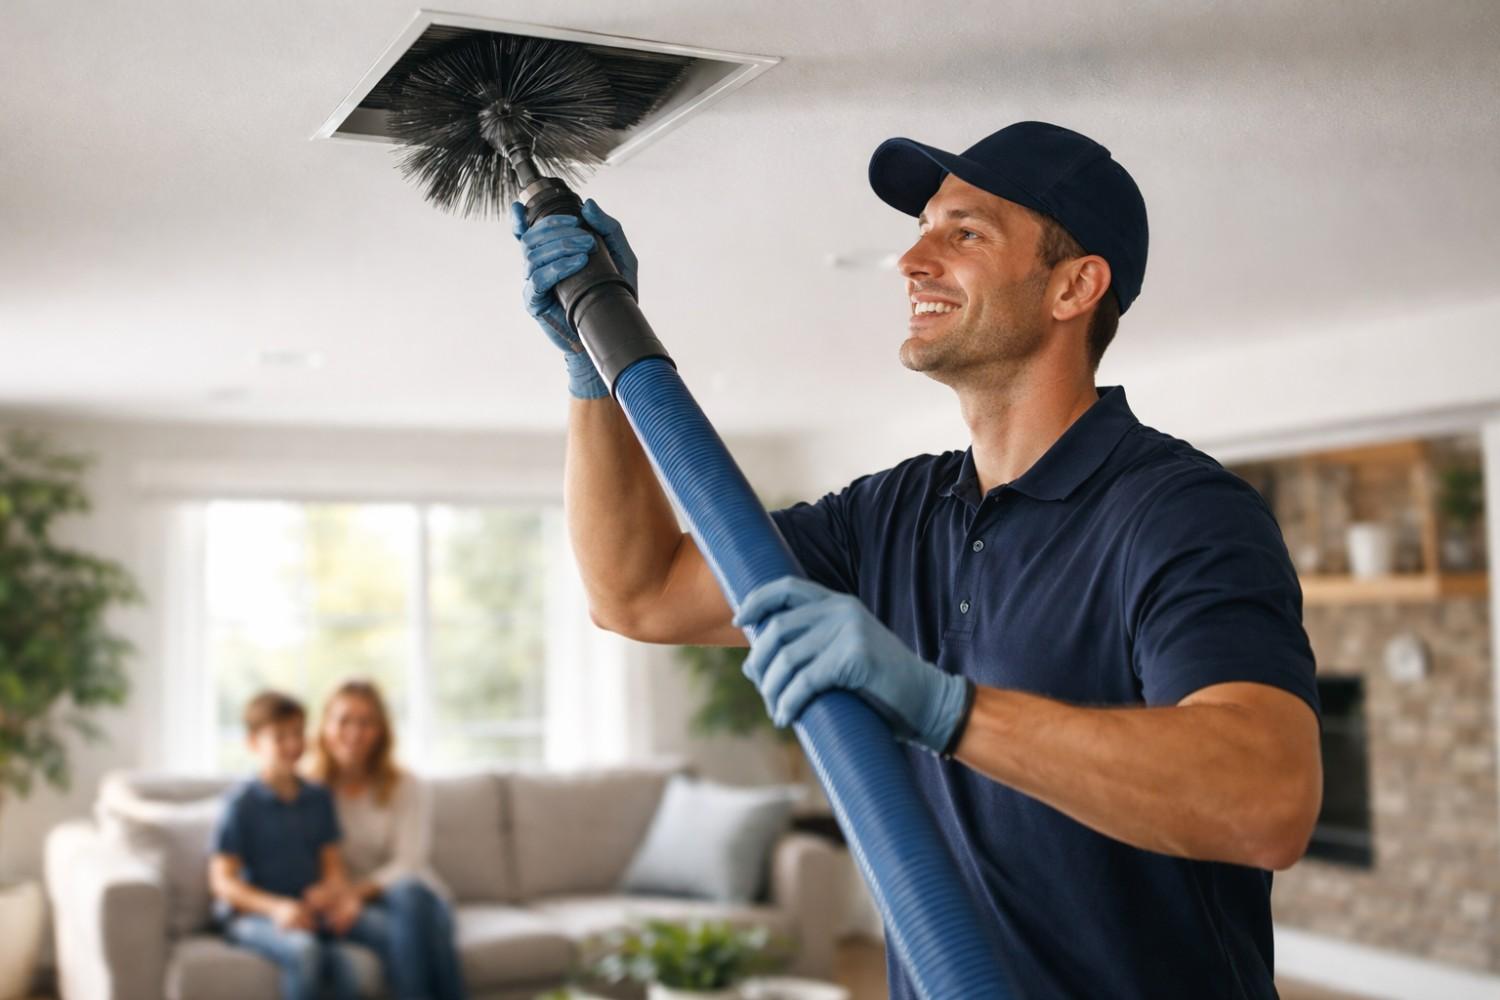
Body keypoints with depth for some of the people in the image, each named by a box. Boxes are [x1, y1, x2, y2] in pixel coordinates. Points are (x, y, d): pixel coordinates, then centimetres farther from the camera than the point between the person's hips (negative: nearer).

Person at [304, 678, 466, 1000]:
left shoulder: (405, 787, 6)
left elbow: (407, 866, -5)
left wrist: (357, 889, -24)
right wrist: (343, 900, -24)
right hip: (350, 909, -1)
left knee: (408, 892, -37)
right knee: (399, 930, -36)